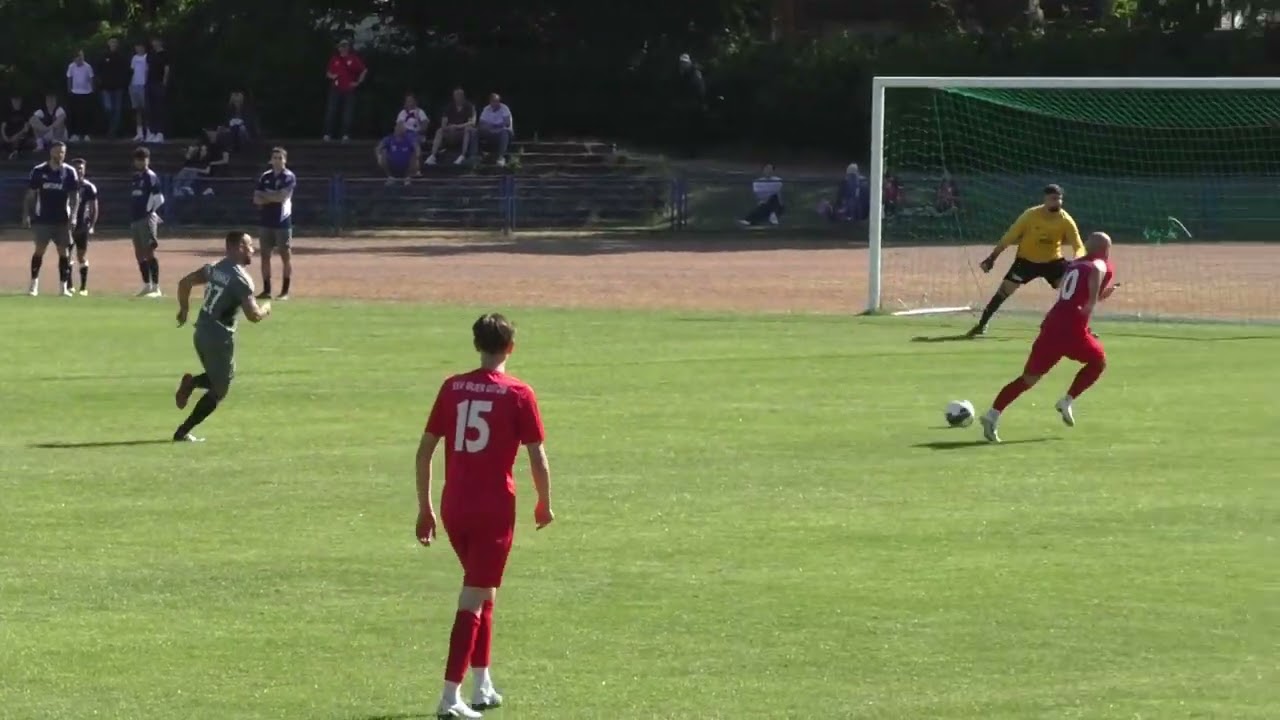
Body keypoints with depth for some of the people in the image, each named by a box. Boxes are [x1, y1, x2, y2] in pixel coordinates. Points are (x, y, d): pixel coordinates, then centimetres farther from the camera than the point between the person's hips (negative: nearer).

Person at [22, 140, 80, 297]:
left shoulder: (69, 172, 1)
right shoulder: (39, 171, 0)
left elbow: (75, 196, 1)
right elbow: (30, 195, 4)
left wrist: (73, 216, -10)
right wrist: (26, 215, -3)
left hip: (62, 220, 1)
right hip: (42, 219, -1)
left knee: (63, 252, 1)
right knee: (39, 250, -3)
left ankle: (64, 287, 3)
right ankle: (34, 284, 3)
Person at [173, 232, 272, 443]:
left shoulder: (214, 268, 6)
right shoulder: (241, 279, -16)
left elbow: (185, 282, 14)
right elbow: (253, 315, -20)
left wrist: (184, 310, 26)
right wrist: (266, 308, 1)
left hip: (201, 334, 8)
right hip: (220, 338, -8)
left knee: (216, 380, 27)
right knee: (219, 390, 5)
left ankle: (192, 382, -4)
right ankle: (183, 432, -2)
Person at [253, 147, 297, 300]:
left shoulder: (289, 177, -6)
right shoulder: (265, 177, 10)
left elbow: (282, 197, -18)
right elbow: (257, 199, 4)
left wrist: (265, 196, -5)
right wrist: (273, 198, -14)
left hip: (283, 222, -5)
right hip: (267, 221, 5)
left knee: (286, 256, -3)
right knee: (265, 255, 6)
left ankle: (285, 291, 0)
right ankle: (266, 290, 12)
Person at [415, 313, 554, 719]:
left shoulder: (452, 388, 5)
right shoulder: (518, 395, -6)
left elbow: (425, 450, 5)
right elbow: (537, 459, -7)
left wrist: (425, 509, 12)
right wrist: (544, 504, 10)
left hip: (454, 506, 4)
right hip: (494, 508, -4)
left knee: (481, 591, 22)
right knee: (474, 600, -3)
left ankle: (483, 687, 27)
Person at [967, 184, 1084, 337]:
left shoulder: (1066, 220, -19)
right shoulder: (1030, 215, -22)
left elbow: (1079, 247, -18)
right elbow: (1009, 237, -15)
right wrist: (992, 258, -16)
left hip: (1053, 260, 1)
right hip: (1027, 260, -1)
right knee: (1004, 290, -8)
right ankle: (982, 325, 3)